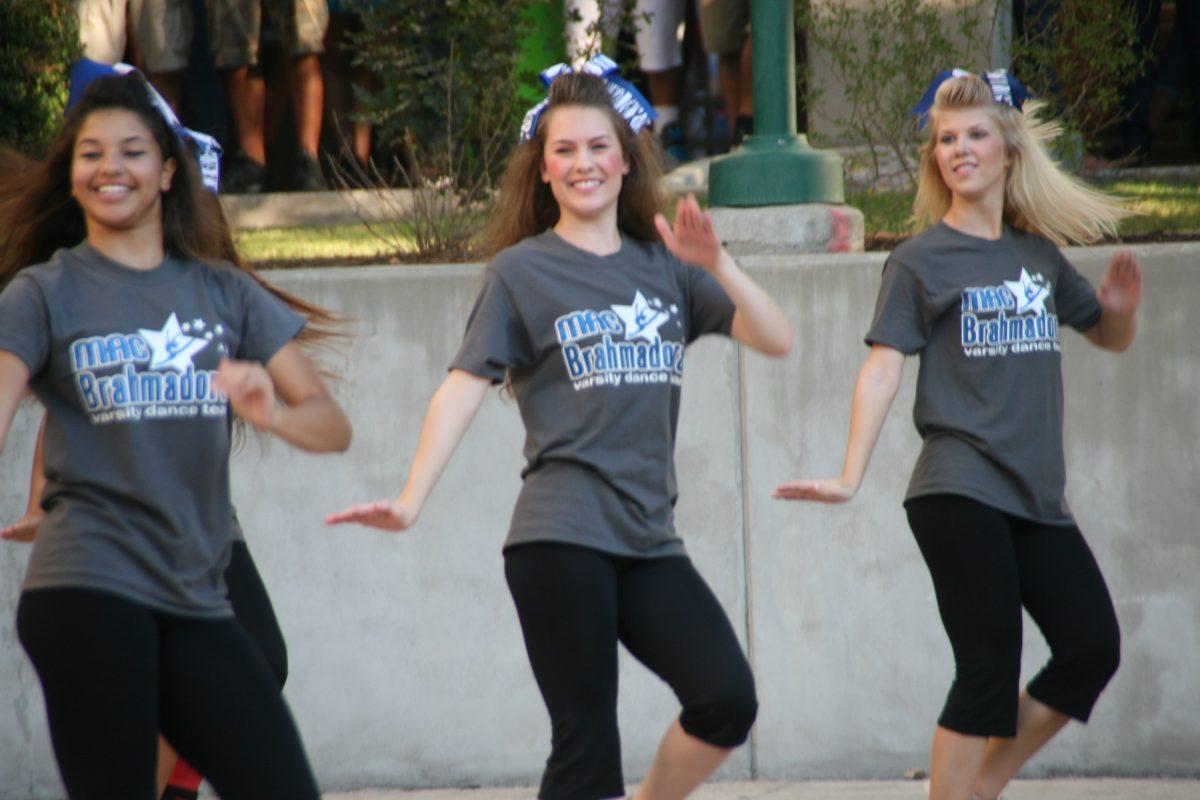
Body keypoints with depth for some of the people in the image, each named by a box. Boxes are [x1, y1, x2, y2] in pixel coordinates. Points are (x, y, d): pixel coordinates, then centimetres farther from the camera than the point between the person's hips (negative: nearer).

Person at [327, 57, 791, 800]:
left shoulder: (664, 265, 14)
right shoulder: (521, 271, 4)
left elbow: (777, 340, 6)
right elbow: (465, 388, -5)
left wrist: (717, 264, -11)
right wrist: (411, 501, -18)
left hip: (648, 540, 4)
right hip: (562, 537, -4)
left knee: (727, 701, -14)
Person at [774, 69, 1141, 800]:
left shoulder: (1039, 255, 14)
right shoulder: (920, 261, 0)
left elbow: (1111, 338, 26)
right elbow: (884, 368, -8)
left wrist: (1122, 307, 1)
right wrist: (850, 477, -18)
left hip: (1036, 494, 6)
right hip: (960, 489, -6)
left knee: (1092, 648, 0)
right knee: (989, 667, -10)